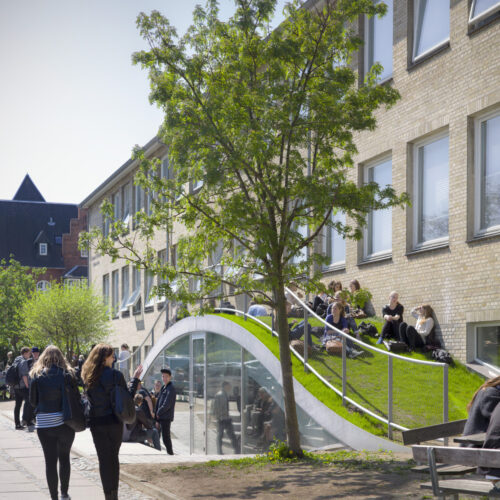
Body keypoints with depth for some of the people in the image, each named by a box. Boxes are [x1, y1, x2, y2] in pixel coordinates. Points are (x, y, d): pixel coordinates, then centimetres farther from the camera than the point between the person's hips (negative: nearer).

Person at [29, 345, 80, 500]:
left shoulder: (37, 377, -3)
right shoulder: (67, 375, -4)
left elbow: (33, 401, 2)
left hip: (44, 424, -1)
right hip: (64, 422, 1)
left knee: (50, 460, 4)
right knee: (64, 458, 17)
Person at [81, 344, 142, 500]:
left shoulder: (88, 376, -1)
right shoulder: (116, 375, -11)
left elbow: (89, 398, 5)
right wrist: (135, 379, 3)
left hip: (96, 423, 1)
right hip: (114, 422, -1)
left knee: (104, 459, 6)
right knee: (114, 458, 13)